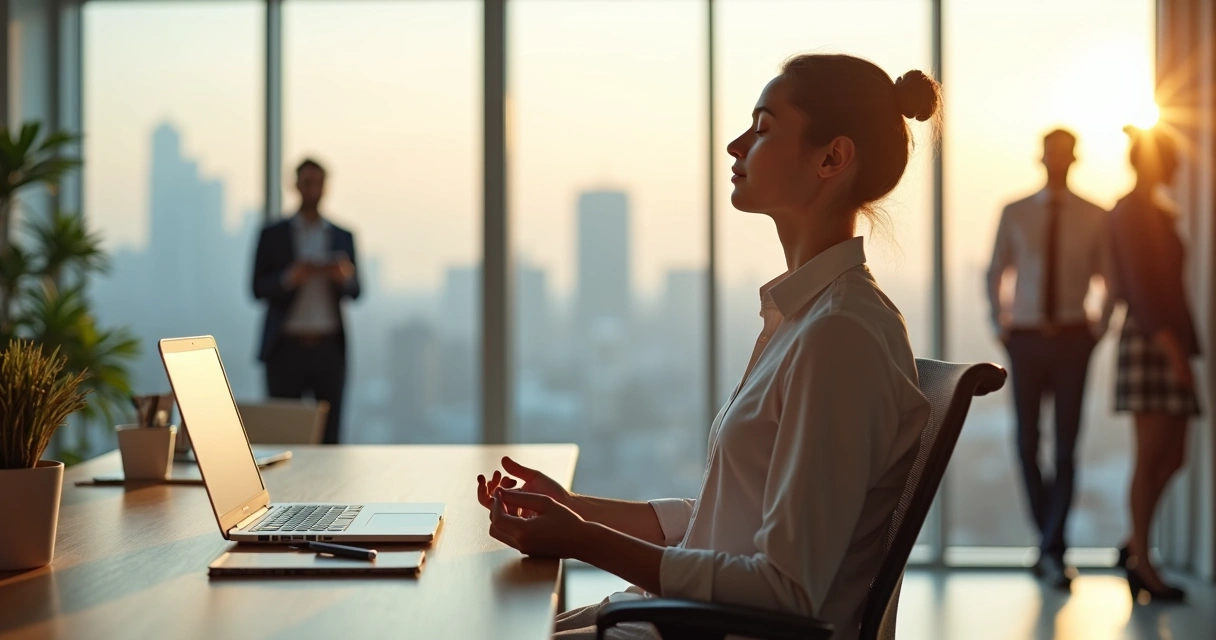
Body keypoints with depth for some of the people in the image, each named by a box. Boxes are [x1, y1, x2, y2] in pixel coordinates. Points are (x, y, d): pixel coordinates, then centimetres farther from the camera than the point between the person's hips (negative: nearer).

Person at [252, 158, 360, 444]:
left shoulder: (343, 237, 11)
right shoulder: (273, 235, 6)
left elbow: (355, 292, 9)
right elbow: (258, 289, 2)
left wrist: (345, 276, -14)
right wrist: (289, 278, -17)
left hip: (329, 347, 2)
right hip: (286, 348, -1)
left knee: (329, 431, 1)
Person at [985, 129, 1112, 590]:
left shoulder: (1094, 217, 2)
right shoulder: (1014, 214, 4)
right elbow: (994, 273, 12)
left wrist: (1099, 329, 0)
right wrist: (1000, 326, 5)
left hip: (1072, 339, -1)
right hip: (1026, 339, 1)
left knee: (1066, 446, -5)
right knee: (1028, 444, 3)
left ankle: (1052, 548, -3)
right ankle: (1050, 542, 18)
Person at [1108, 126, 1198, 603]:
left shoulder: (1154, 212, 19)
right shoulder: (1134, 210, -9)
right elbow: (1140, 285, -17)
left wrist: (1178, 346, 13)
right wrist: (1169, 344, -21)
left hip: (1167, 341, 9)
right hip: (1151, 341, -9)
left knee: (1172, 456, 10)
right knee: (1152, 456, -5)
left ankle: (1134, 545, 20)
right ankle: (1141, 565, 2)